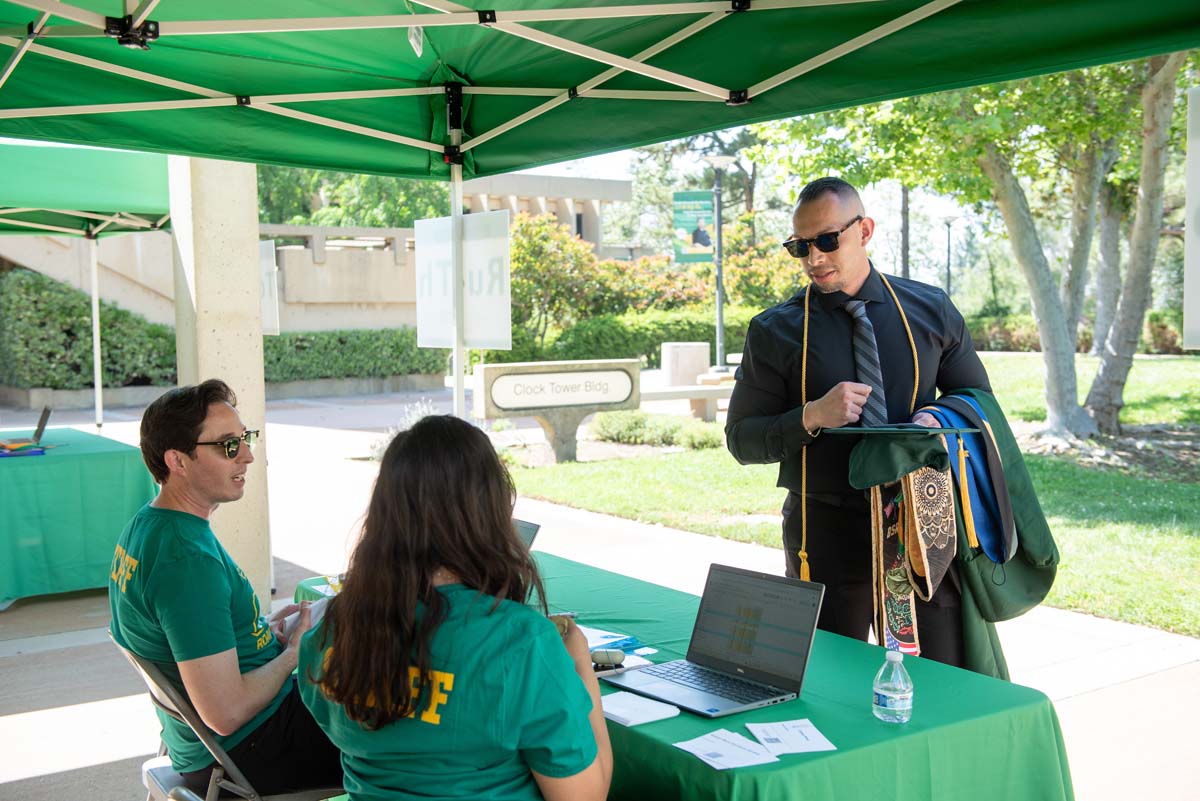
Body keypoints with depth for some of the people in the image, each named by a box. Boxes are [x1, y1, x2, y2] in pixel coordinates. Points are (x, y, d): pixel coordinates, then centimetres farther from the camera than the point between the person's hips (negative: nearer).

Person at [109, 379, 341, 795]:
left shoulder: (143, 527, 2)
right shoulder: (187, 558, -29)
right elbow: (226, 713, -30)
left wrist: (262, 632, 8)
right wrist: (292, 654, -13)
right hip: (247, 754, -10)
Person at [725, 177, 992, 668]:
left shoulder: (931, 310, 6)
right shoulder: (774, 331, -1)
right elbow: (741, 439, 0)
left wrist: (939, 419, -8)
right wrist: (812, 417, -17)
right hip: (825, 531, -1)